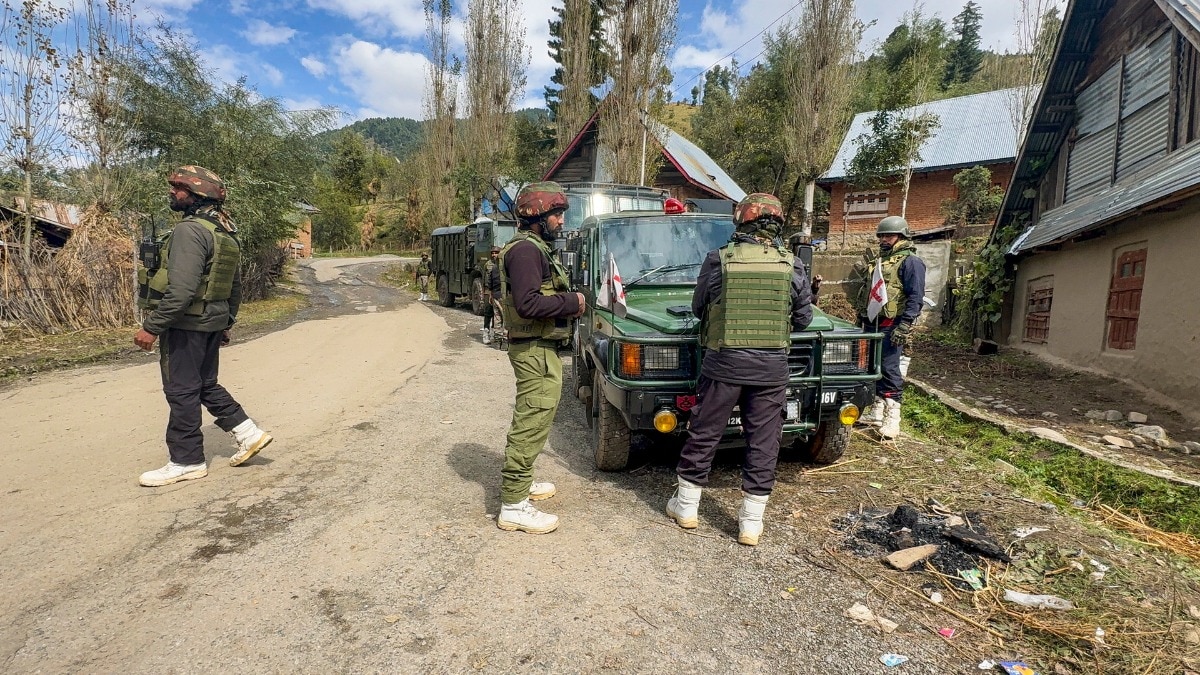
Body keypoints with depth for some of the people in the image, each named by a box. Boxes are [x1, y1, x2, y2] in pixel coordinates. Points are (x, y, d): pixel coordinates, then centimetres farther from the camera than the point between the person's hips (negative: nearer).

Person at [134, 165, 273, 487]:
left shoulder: (190, 230, -17)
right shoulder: (225, 232, 12)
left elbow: (181, 288, -25)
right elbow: (236, 285, 17)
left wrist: (151, 327, -20)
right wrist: (226, 323, 23)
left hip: (185, 324, -9)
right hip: (212, 322, 9)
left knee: (182, 391, 2)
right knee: (205, 385, 19)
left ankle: (187, 462, 12)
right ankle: (248, 432, 18)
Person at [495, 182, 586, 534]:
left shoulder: (535, 247, 18)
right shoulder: (525, 249, -16)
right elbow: (527, 304, -26)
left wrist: (568, 301, 7)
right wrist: (571, 302, -17)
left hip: (539, 348, 11)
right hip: (535, 350, -11)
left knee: (530, 421, 22)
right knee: (532, 425, -8)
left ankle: (519, 481, 37)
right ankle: (513, 506, -1)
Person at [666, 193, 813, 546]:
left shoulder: (718, 259, -6)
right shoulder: (792, 266, -1)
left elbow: (698, 308, 5)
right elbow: (803, 319, 7)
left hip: (723, 362, -1)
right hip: (772, 367, 2)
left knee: (703, 436, 12)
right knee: (763, 443, 11)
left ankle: (686, 507, 26)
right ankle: (751, 523, 20)